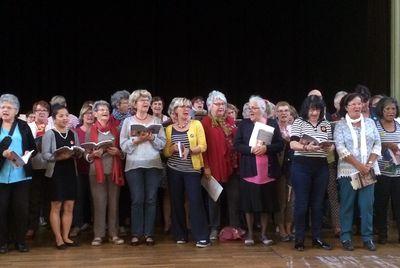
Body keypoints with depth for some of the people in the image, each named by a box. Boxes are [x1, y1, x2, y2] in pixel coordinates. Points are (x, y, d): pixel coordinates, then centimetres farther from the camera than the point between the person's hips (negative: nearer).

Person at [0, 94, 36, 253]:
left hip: (21, 175, 1)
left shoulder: (23, 126, 8)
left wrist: (28, 154, -12)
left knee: (21, 208, 3)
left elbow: (33, 147, 8)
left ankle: (20, 240, 15)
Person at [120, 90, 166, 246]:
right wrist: (137, 140, -14)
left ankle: (149, 233, 6)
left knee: (151, 199, 0)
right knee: (137, 199, -4)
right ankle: (136, 234, 3)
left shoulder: (156, 121, 11)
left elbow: (162, 144, 5)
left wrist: (152, 138, -12)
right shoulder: (128, 121, 7)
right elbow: (123, 145, 0)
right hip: (134, 165, -1)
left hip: (153, 164, 1)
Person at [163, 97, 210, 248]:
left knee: (195, 201, -9)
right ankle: (180, 235, 16)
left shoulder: (196, 124, 2)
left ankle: (201, 237, -6)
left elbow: (203, 146, -5)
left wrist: (189, 150, -21)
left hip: (192, 169, -2)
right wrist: (173, 148, -15)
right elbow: (166, 152, 6)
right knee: (176, 202, 5)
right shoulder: (169, 129, 7)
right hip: (173, 170, 3)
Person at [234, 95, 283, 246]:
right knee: (249, 202, 2)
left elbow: (280, 144, 0)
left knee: (266, 203, 6)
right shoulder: (244, 124, 6)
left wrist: (266, 148, -16)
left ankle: (264, 234, 17)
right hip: (249, 170, 0)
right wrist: (251, 150, -17)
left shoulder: (272, 124, 5)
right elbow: (237, 144, -1)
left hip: (268, 170, 0)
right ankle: (250, 233, 15)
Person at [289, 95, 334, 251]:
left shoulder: (326, 125, 11)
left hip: (321, 167, 4)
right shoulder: (298, 122, -1)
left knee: (318, 204, 9)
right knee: (301, 204, -1)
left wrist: (329, 148, -10)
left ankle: (317, 238, 18)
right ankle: (299, 239, 8)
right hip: (302, 166, -4)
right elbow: (292, 144, -10)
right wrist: (306, 147, -28)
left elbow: (331, 145, 14)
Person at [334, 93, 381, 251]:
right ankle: (346, 238, 9)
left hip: (369, 170, 3)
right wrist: (358, 165, -14)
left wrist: (369, 164, -7)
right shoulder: (340, 125, 1)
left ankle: (367, 238, 10)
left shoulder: (370, 123, 11)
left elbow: (377, 144, 7)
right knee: (347, 204, 1)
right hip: (348, 170, -2)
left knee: (367, 204, 2)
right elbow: (340, 148, -8)